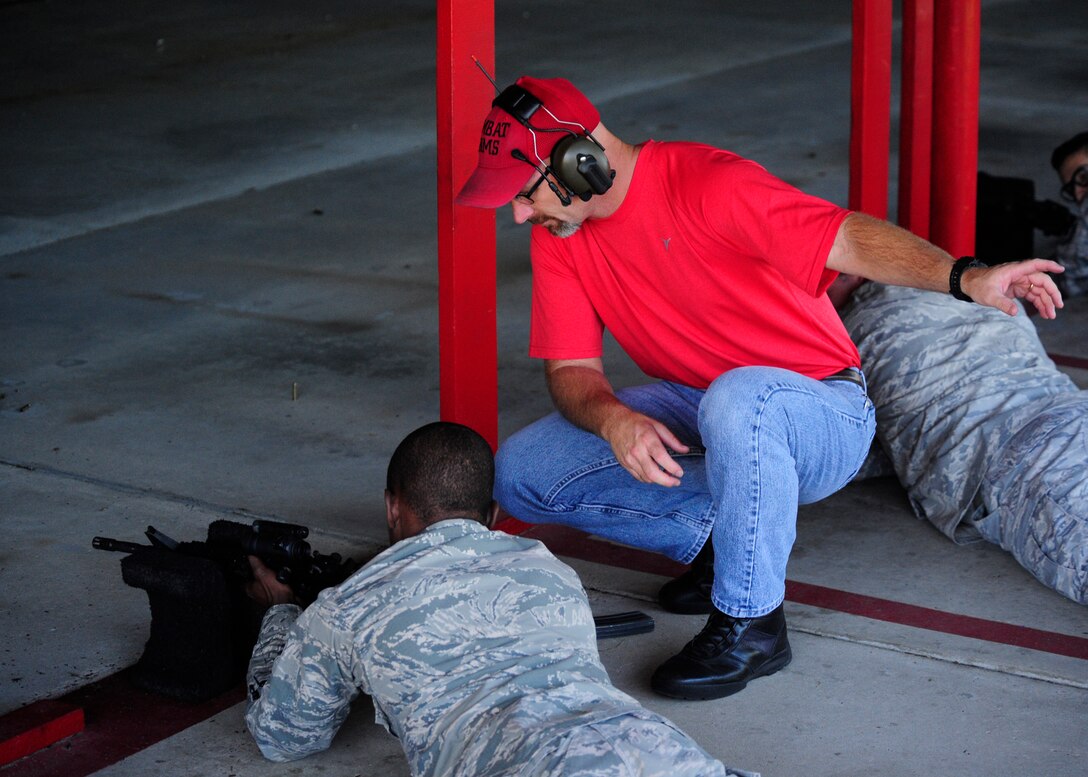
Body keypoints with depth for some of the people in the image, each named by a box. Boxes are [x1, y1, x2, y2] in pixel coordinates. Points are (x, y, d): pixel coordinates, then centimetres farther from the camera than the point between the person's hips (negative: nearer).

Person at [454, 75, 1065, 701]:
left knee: (737, 399, -43)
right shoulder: (559, 238, -1)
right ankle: (720, 533, 0)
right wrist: (614, 420, -27)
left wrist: (964, 277, -50)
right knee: (520, 474, -8)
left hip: (821, 419, -7)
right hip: (697, 414, 7)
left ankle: (751, 624, -25)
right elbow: (572, 370, -3)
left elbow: (850, 238, -32)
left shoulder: (708, 185, -22)